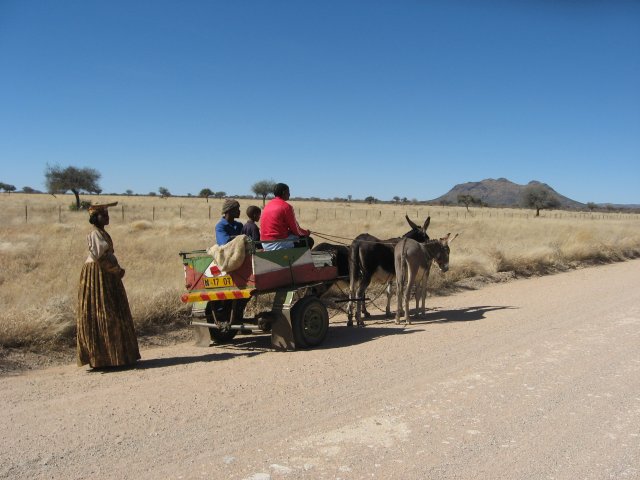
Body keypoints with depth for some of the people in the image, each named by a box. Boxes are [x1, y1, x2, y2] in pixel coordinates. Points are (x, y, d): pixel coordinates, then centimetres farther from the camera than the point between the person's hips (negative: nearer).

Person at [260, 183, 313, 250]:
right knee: (309, 241, 7)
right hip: (278, 244, -8)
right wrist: (307, 233, 15)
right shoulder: (286, 206, -12)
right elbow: (296, 230, -7)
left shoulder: (268, 205, 12)